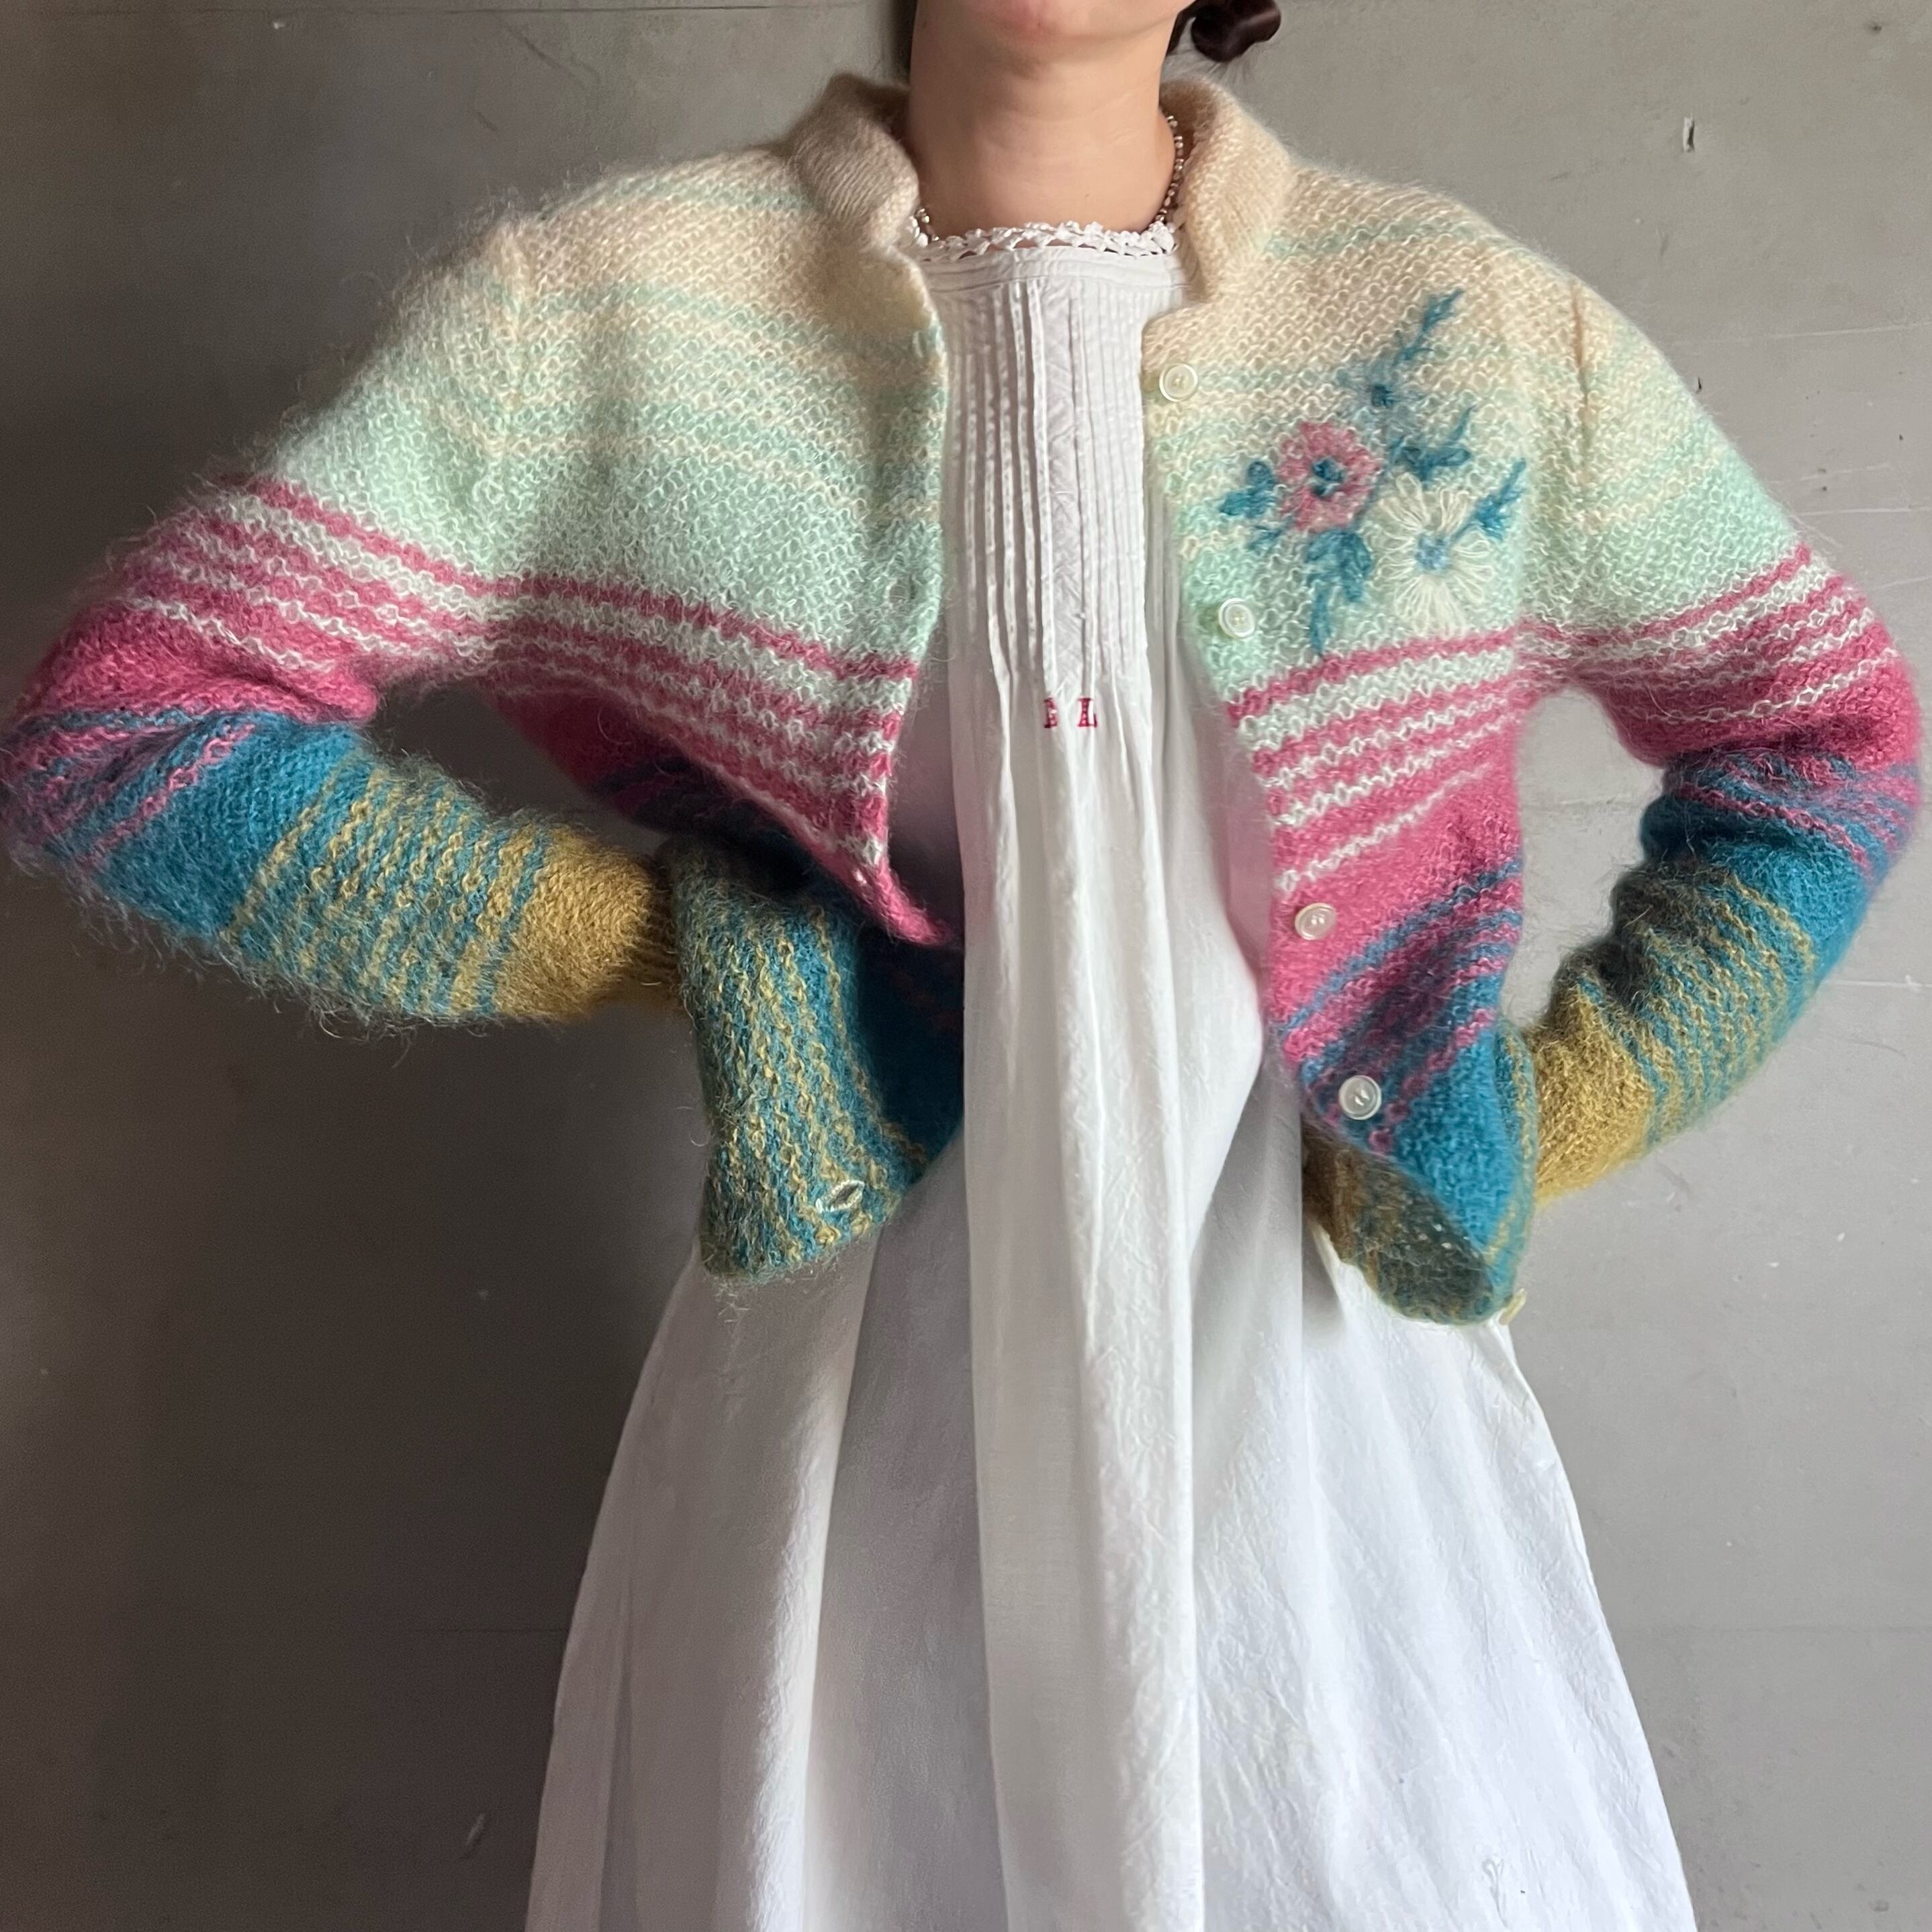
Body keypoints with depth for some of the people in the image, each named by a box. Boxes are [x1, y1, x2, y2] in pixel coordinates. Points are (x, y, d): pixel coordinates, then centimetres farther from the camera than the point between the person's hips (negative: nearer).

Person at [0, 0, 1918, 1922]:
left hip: (1322, 1407, 2)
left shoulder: (1493, 335, 0)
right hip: (851, 1419, 0)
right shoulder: (590, 313, -4)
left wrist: (1562, 1113, -1)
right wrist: (659, 935, -8)